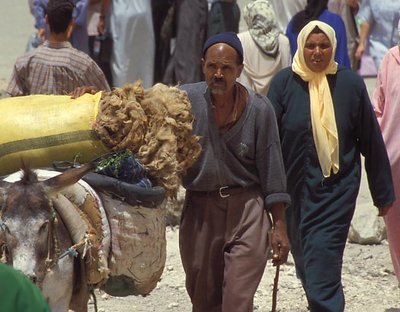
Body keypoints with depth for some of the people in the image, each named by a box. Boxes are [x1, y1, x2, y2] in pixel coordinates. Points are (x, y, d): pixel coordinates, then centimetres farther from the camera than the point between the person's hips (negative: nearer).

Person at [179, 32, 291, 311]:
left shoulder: (259, 109, -5)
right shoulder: (185, 99, -5)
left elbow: (271, 171, 1)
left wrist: (279, 226, 1)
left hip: (247, 208, -2)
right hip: (199, 210, 2)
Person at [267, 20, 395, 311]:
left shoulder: (350, 83, -3)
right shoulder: (284, 83, -4)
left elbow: (372, 141, 3)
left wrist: (383, 192, 7)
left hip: (337, 188, -2)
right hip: (296, 187, 2)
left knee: (323, 258, -13)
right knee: (305, 257, 15)